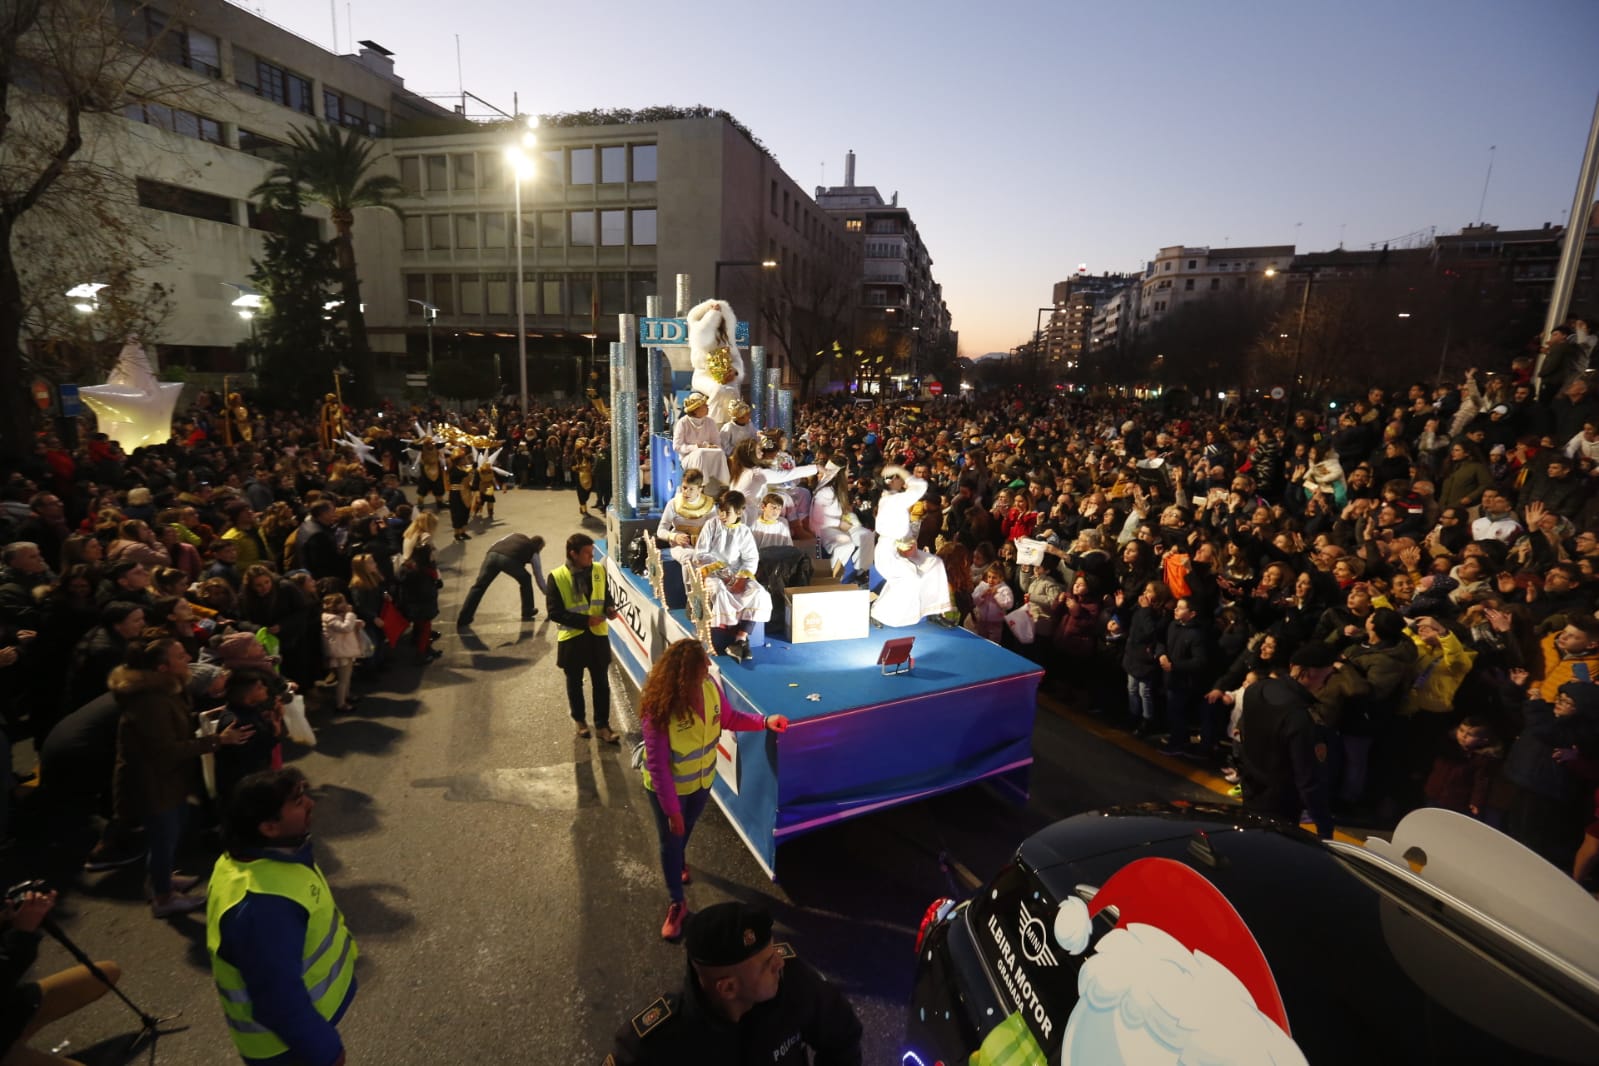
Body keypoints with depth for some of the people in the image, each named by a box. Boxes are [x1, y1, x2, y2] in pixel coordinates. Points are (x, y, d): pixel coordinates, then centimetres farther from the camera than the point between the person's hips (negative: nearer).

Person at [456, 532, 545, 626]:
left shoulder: (515, 535, 41)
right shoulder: (534, 552, 30)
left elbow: (494, 545, 30)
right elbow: (539, 577, 36)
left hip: (492, 554, 3)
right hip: (509, 559, -3)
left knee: (479, 586, 8)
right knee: (526, 580, 24)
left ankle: (463, 618, 9)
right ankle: (528, 611, 31)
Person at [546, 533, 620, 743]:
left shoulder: (599, 571, -3)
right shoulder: (557, 577, -15)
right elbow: (555, 613, -15)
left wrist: (609, 608, -10)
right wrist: (585, 620, -21)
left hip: (598, 635, 2)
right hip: (572, 637, -2)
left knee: (601, 682, 7)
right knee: (575, 682, 17)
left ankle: (602, 725, 20)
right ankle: (580, 720, 38)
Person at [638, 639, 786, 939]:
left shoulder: (710, 687, -21)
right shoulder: (659, 710, -38)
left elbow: (729, 718, -1)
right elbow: (657, 766, -29)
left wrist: (765, 721, -15)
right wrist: (671, 809, -24)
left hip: (702, 779, 5)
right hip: (670, 788, -5)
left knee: (687, 830, 32)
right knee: (670, 841, 18)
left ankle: (678, 860, 66)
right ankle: (677, 904, 42)